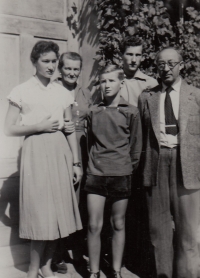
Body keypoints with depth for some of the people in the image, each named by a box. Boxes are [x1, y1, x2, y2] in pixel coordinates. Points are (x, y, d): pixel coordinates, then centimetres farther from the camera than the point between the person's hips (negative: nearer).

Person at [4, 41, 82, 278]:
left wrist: (76, 162, 10)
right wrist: (40, 126, -11)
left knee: (58, 213, 7)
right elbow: (9, 129, -3)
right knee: (41, 214, -2)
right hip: (36, 152, -4)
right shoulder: (22, 92, 0)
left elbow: (70, 130, 13)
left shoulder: (62, 93, 11)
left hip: (60, 152, 4)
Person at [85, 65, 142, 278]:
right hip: (96, 173, 1)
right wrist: (94, 163, 12)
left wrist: (128, 167, 6)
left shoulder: (131, 112, 0)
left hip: (121, 174, -1)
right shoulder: (94, 112, 5)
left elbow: (136, 146, 6)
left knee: (118, 225, 9)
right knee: (94, 226, 1)